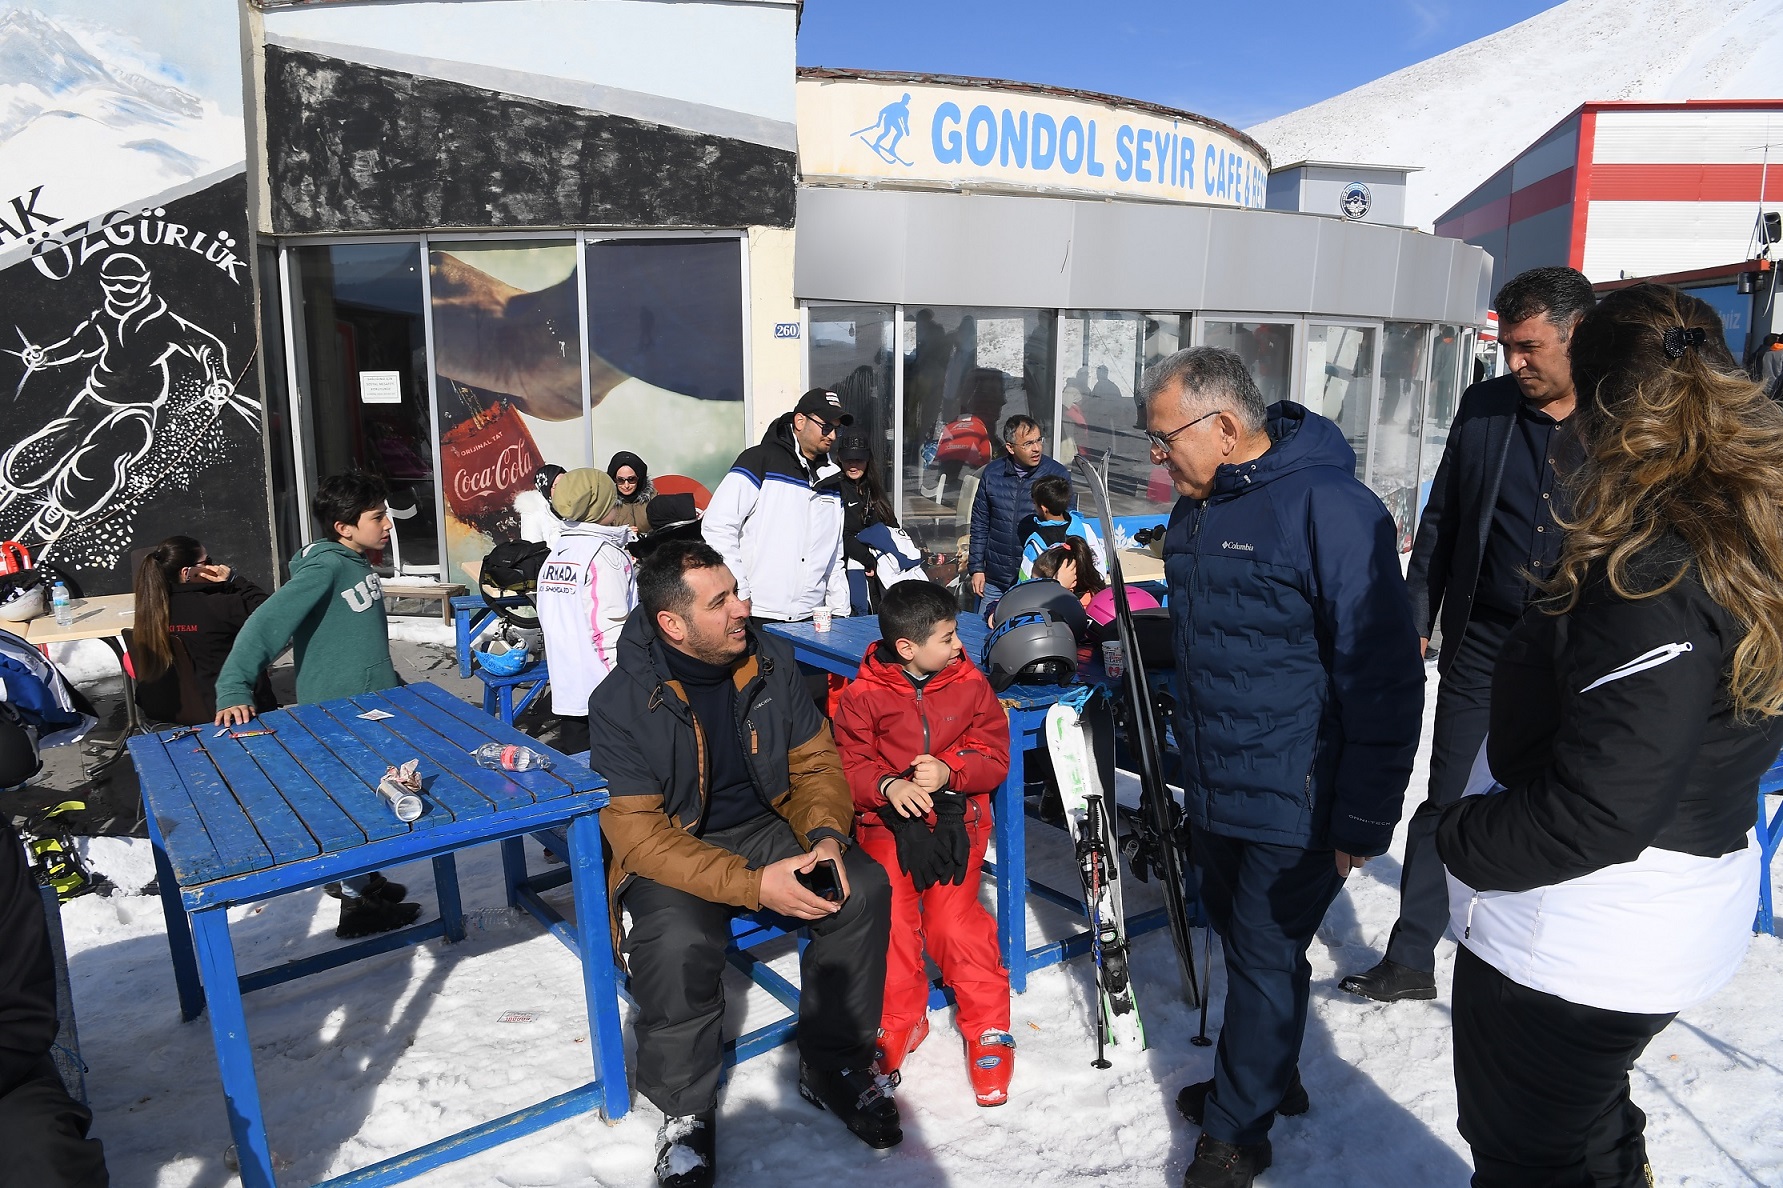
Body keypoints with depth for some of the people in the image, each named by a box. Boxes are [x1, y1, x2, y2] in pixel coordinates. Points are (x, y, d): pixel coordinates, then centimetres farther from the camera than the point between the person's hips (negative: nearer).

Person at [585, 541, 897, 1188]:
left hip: (766, 824, 4)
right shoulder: (622, 701, -18)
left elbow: (815, 761, 4)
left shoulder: (769, 660, -4)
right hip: (672, 847, -4)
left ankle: (833, 1064, 3)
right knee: (679, 944, -34)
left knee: (864, 887, -21)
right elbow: (637, 832, -21)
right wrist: (752, 885, -32)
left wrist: (825, 834, -19)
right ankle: (684, 1109, -4)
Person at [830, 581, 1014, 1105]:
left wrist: (949, 771, -15)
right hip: (889, 815, 0)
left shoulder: (970, 682, 3)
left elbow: (994, 756, 4)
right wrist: (886, 785, -21)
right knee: (890, 911, -16)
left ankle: (988, 1029, 3)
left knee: (955, 915, -15)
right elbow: (849, 764, 0)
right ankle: (897, 1024, 8)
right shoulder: (863, 695, -3)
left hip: (957, 811, 0)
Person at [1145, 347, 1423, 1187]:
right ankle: (1268, 1080, 43)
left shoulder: (1330, 507, -20)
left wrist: (1365, 820, -15)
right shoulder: (1195, 508, 6)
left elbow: (1383, 675, -19)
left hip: (1292, 805, -7)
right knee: (1241, 943, 21)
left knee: (1265, 960, 6)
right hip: (1212, 792, 8)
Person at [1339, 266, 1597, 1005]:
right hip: (1481, 641, 2)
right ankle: (1410, 960, 18)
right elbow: (1441, 522, 7)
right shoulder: (1485, 408, 1)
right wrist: (1415, 621, 4)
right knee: (1443, 803, 7)